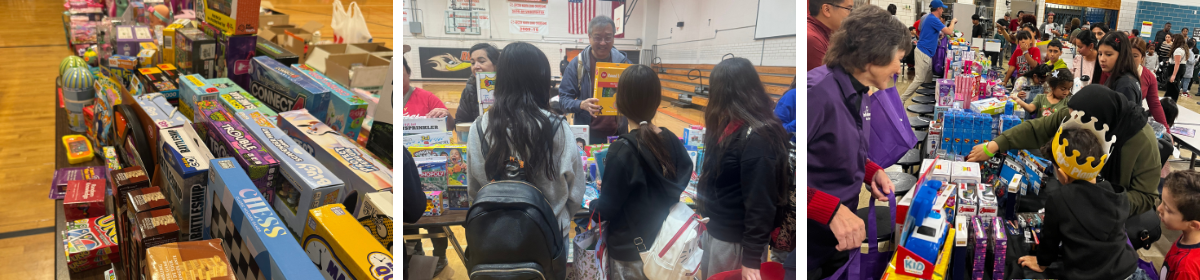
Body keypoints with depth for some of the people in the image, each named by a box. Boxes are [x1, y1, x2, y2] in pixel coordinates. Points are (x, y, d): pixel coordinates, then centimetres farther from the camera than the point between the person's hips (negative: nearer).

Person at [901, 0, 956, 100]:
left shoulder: (930, 18, 17)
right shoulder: (933, 19, -16)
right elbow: (949, 32, -15)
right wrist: (953, 22, 2)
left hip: (925, 53, 11)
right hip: (924, 53, -11)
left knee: (928, 79, 12)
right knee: (919, 79, -11)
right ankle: (901, 100, -12)